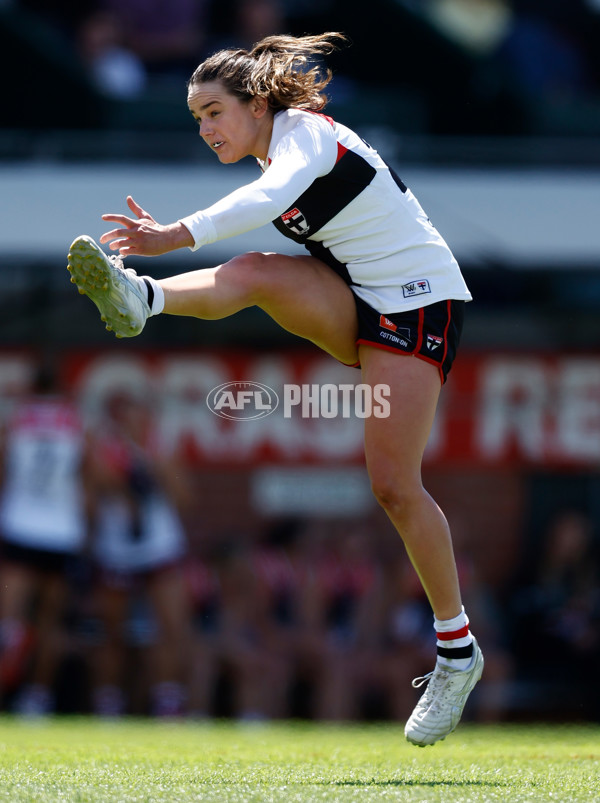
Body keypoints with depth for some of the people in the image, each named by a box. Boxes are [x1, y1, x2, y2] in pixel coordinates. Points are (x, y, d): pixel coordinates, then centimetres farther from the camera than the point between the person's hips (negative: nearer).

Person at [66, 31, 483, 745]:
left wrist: (177, 235, -49)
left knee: (394, 484, -13)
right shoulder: (273, 153, 11)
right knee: (255, 271, -22)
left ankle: (457, 649, 0)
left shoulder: (305, 131, -16)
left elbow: (269, 198, -37)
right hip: (353, 308, 8)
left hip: (417, 302, -8)